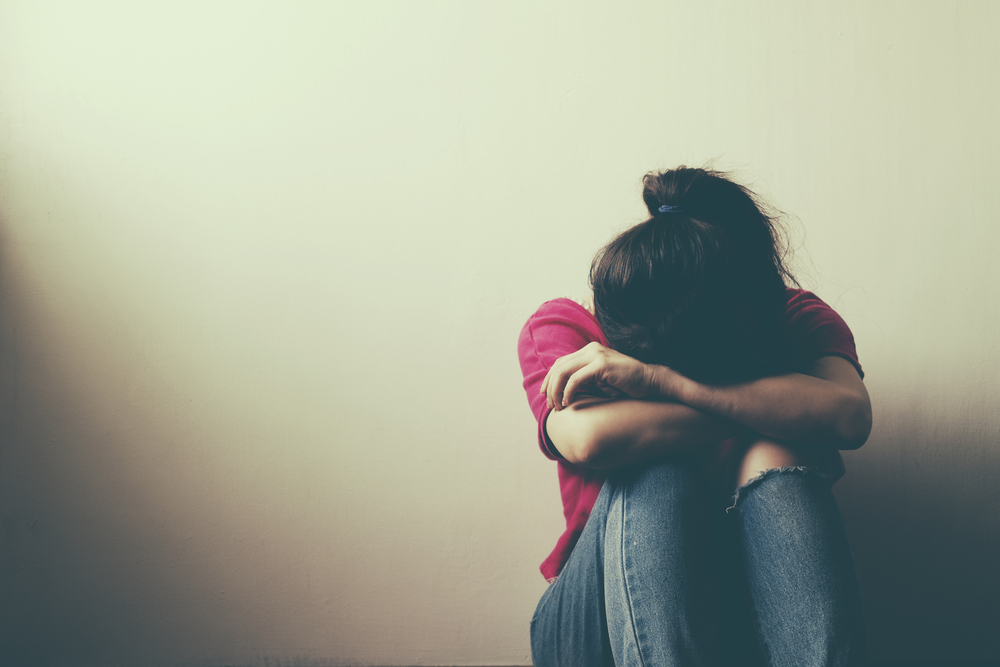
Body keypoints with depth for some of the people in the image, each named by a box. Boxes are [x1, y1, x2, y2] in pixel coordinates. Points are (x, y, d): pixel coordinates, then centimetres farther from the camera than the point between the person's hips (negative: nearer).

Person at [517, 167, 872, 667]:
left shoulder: (796, 317, -1)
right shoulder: (560, 327, -4)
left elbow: (851, 414, -24)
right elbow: (590, 438, -27)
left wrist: (656, 378, -27)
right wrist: (769, 406, -21)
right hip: (603, 620, 0)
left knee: (774, 458, -27)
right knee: (655, 474, -30)